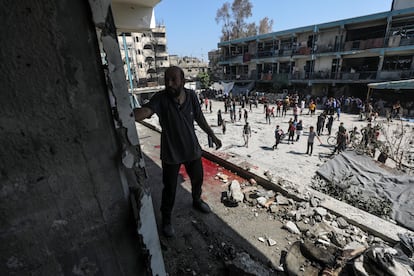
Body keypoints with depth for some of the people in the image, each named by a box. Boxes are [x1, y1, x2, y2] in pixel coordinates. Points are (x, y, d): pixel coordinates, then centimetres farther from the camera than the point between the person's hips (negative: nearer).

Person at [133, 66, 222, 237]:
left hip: (192, 150, 4)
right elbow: (144, 111, -36)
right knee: (170, 188, 9)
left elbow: (200, 119, 4)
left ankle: (196, 201, 56)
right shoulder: (160, 98, -18)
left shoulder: (191, 96, -8)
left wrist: (213, 136, 9)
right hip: (171, 154, -3)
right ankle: (166, 219, 37)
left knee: (198, 179, 23)